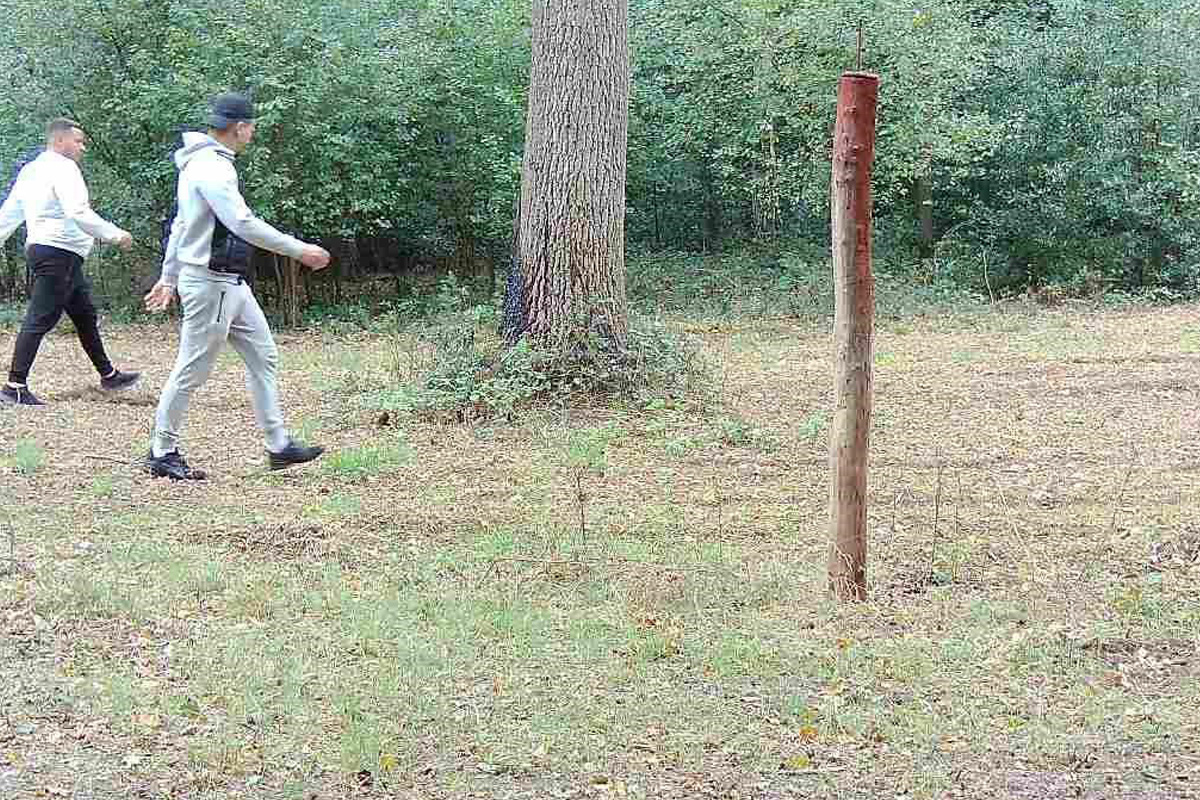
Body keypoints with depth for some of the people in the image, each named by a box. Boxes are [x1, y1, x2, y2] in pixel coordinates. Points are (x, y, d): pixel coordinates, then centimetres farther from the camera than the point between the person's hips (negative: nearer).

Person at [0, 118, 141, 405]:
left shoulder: (31, 170, 17)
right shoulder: (63, 168, -13)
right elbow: (79, 214, -24)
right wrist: (116, 236, -18)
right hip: (58, 252, -11)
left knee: (86, 315, 17)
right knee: (40, 320, -9)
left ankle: (108, 375, 26)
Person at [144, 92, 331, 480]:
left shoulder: (202, 163, 14)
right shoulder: (212, 167, -19)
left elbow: (179, 224, 21)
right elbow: (243, 224, -27)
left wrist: (168, 278, 26)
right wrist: (299, 250, -23)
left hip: (231, 284, 11)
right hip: (210, 284, -11)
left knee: (264, 357, 11)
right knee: (193, 369, -2)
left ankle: (278, 445, 15)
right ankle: (162, 453, 9)